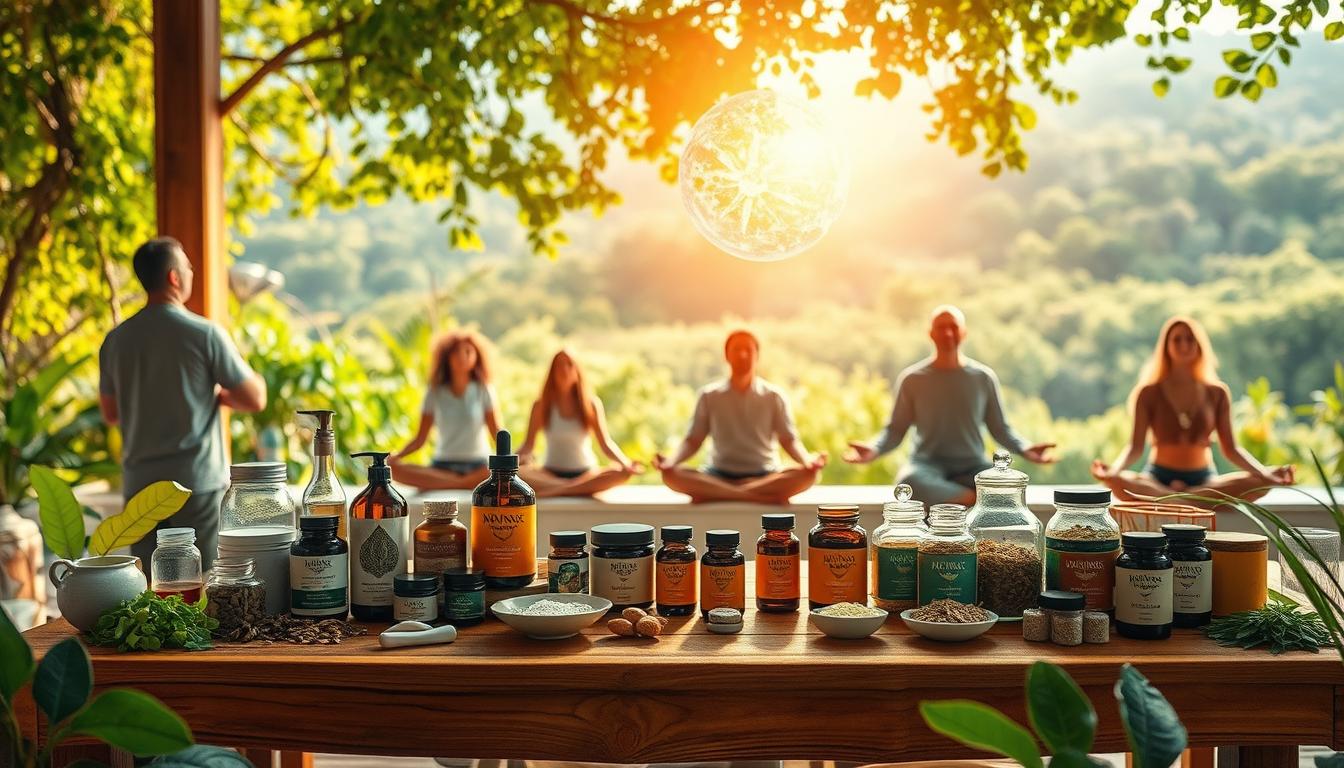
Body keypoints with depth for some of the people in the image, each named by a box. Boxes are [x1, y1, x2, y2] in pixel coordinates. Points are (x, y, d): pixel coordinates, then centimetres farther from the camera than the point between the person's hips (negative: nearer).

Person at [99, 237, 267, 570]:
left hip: (140, 485, 5)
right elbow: (255, 399, -6)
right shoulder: (206, 334, -10)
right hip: (199, 482, -4)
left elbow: (110, 413, 16)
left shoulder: (116, 340, 4)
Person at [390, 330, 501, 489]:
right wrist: (396, 456, -15)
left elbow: (497, 433, -3)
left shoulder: (483, 390, 3)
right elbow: (420, 439, 4)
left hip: (478, 467, -1)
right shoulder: (435, 393, 5)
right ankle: (466, 484, -27)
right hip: (443, 466, 1)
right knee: (392, 469, -27)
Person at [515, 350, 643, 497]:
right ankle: (582, 488, -36)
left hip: (586, 473, 0)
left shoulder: (592, 404, 4)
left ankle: (555, 491, -39)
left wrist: (625, 463, -21)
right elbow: (528, 445, 2)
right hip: (551, 474, 0)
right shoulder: (541, 406, 4)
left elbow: (606, 444, -1)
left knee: (622, 473, -33)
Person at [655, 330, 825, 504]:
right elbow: (693, 440, 6)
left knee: (808, 474, -31)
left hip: (764, 476, 0)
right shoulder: (709, 396, 8)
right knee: (671, 474, -30)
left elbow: (789, 440, 3)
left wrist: (808, 459, -19)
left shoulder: (773, 396, 8)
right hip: (720, 474, 0)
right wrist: (671, 461, -15)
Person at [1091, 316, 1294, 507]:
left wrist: (1265, 473, -13)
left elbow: (1230, 448, 5)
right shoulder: (1149, 393, 2)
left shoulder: (1217, 393, 8)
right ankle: (1198, 501, -27)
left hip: (1204, 480, 2)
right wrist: (1114, 469, -27)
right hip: (1158, 479, -2)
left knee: (1259, 483, -28)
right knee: (1118, 482, -36)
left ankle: (1176, 499, -22)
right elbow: (1136, 446, -6)